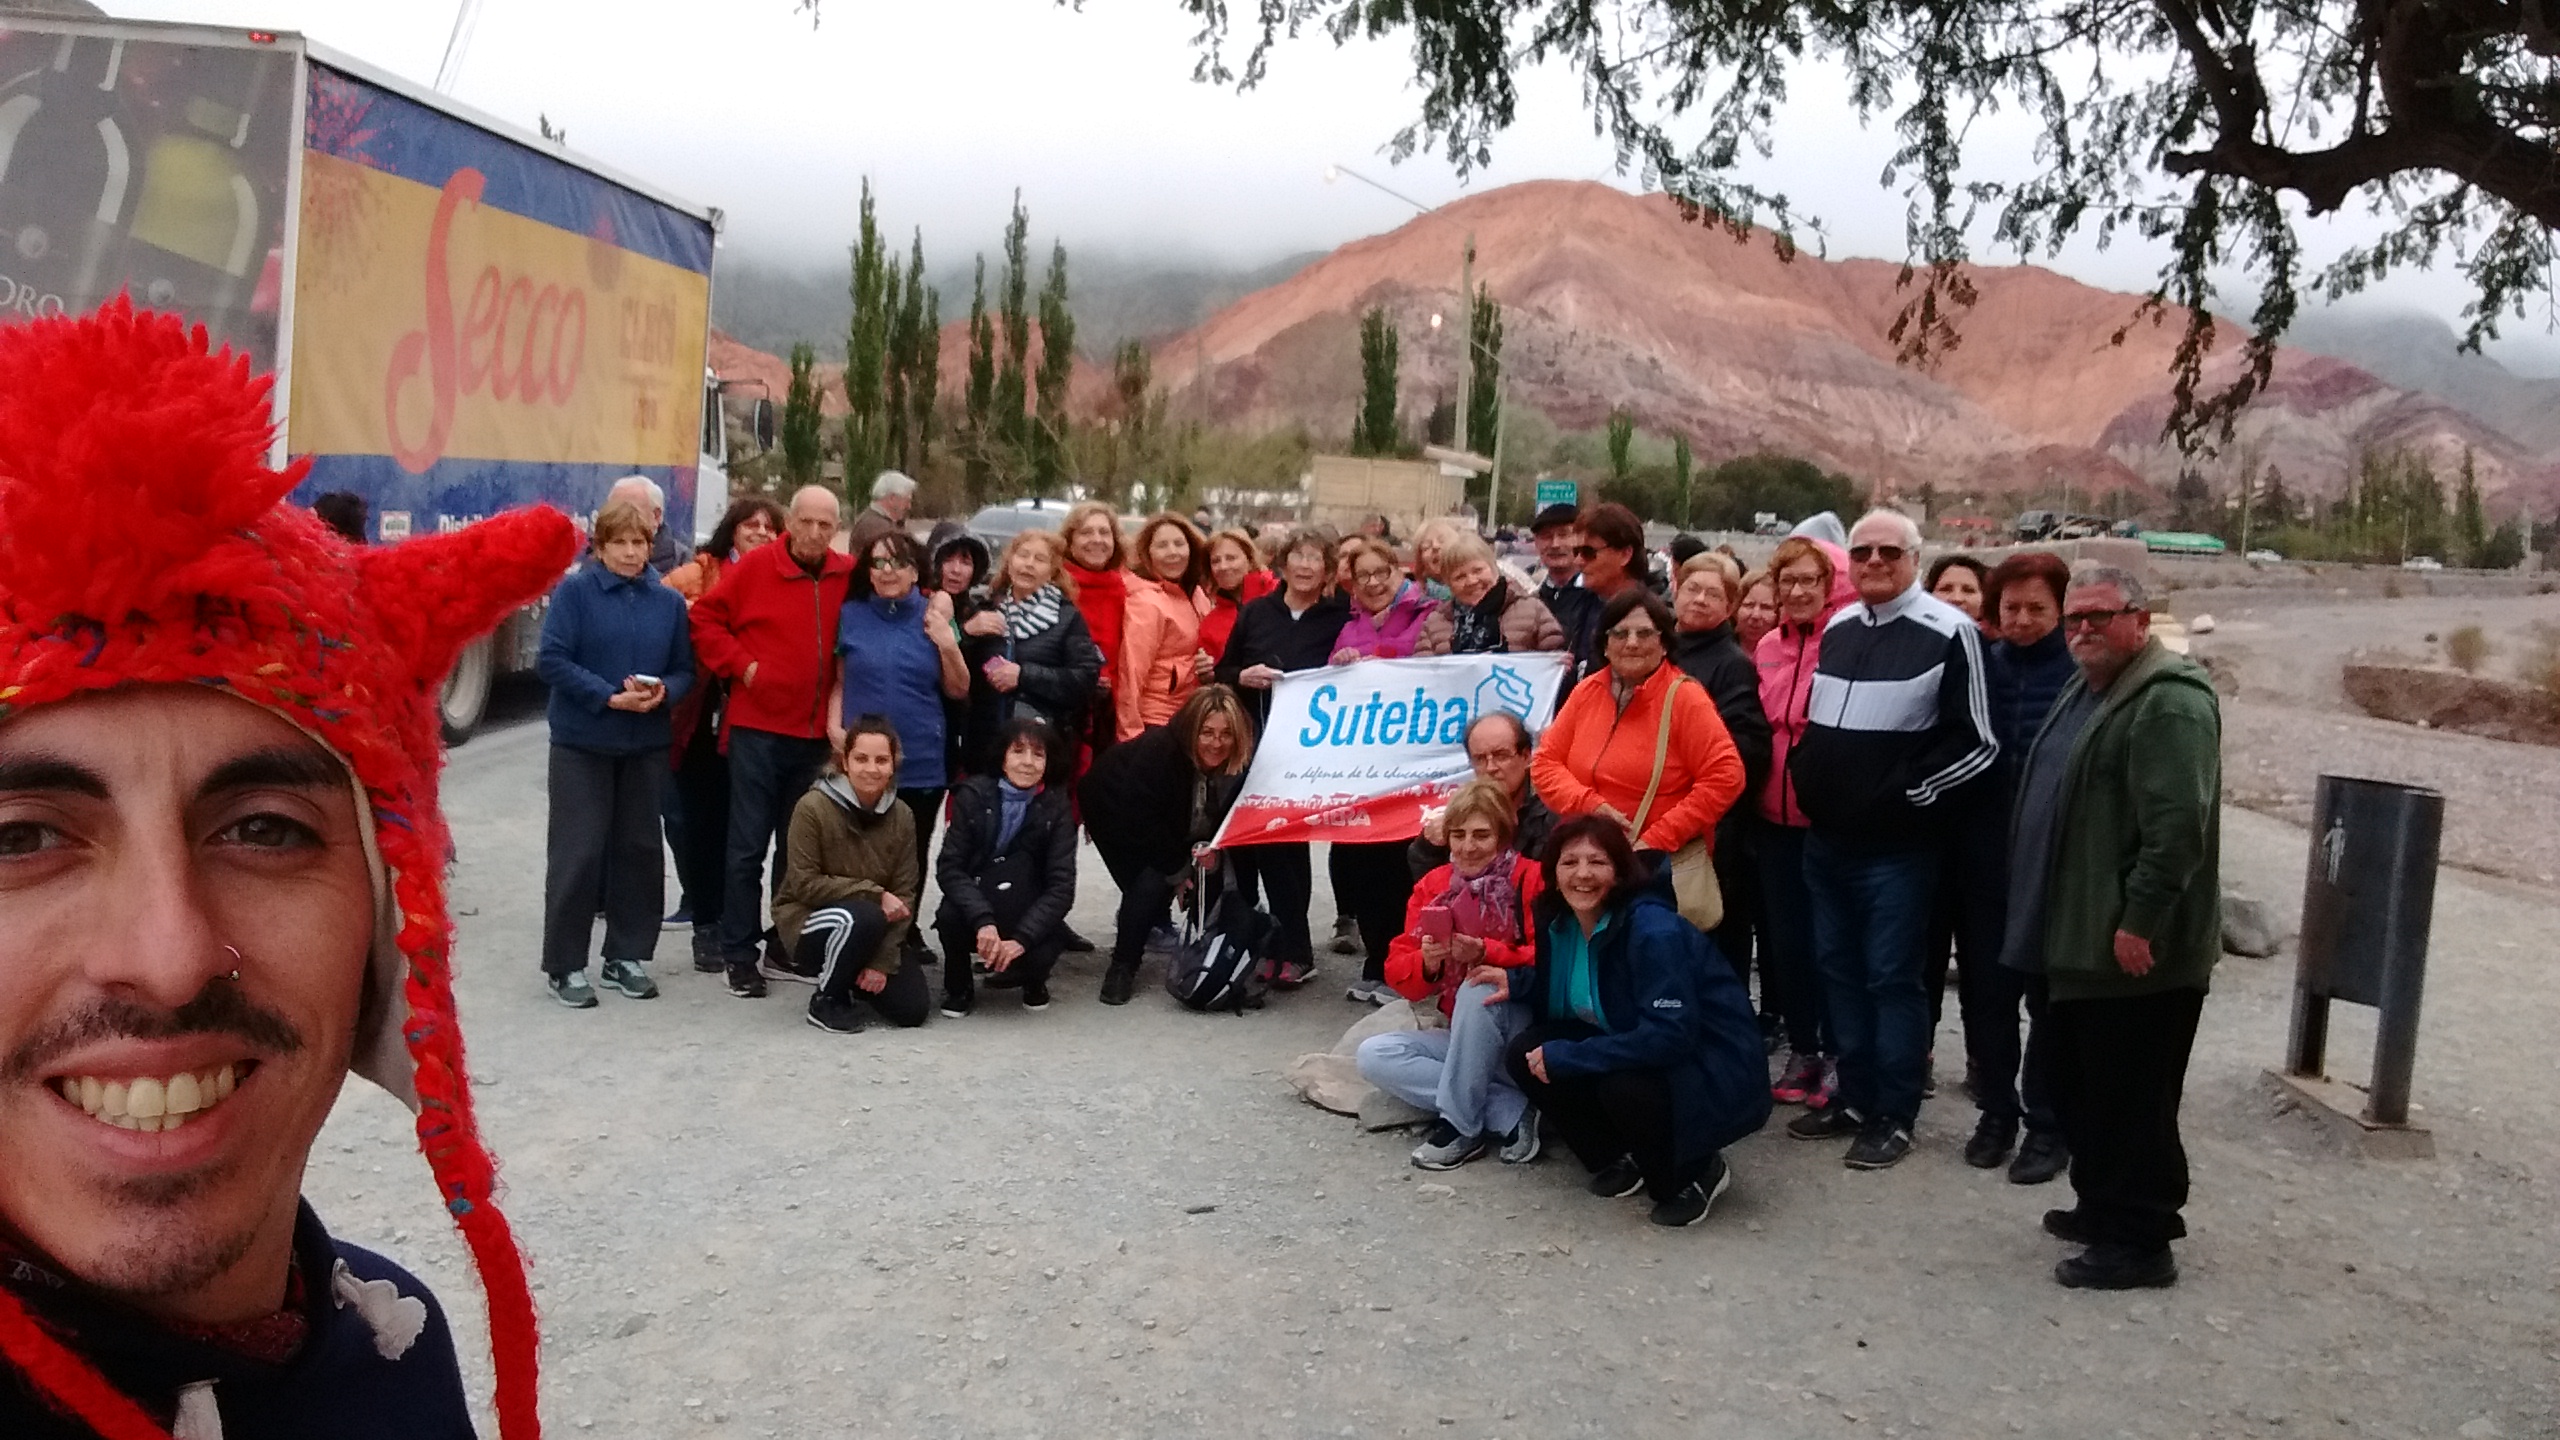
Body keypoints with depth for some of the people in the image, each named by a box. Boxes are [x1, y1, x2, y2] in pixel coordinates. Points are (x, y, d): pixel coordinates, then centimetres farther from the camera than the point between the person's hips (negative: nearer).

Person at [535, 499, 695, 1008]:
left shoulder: (669, 602, 7)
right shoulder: (574, 591, -4)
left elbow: (685, 670, 8)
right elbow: (551, 660, -11)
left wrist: (663, 693, -13)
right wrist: (608, 696, -19)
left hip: (646, 744, 4)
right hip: (581, 742, -4)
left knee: (638, 848, 9)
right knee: (578, 852, -2)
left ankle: (627, 956, 22)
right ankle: (565, 965, 8)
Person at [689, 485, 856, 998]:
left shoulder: (848, 576, 4)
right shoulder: (753, 567, -6)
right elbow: (705, 619, -1)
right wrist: (741, 665, -10)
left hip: (815, 732, 4)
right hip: (757, 728, -4)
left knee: (798, 844, 13)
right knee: (748, 846, -1)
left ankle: (784, 943, 25)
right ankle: (738, 955, 8)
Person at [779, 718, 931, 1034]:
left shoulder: (902, 817, -5)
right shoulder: (813, 807, -18)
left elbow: (905, 894, -6)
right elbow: (804, 884, -18)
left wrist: (883, 961, -16)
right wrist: (874, 894, -23)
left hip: (875, 930, 5)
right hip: (807, 919, -4)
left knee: (913, 1009, -10)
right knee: (864, 917, -37)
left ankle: (852, 977, 21)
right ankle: (827, 1000, -10)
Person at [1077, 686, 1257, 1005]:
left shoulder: (1243, 765, -22)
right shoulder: (1159, 750, -36)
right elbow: (1140, 820, -33)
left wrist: (1213, 849, -33)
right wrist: (1177, 869, -27)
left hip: (1169, 832, 5)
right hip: (1118, 815, -5)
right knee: (1151, 881, -23)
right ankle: (1123, 965, -13)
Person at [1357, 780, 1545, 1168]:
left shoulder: (1530, 879, -10)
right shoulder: (1433, 886, 5)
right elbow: (1398, 972, 0)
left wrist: (1486, 953, -32)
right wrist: (1426, 963, -22)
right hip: (1464, 1044, 6)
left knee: (1479, 989, -33)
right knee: (1372, 1055, -16)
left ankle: (1461, 1125, -21)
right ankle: (1511, 1112, -19)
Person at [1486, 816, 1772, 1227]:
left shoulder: (1653, 929, -26)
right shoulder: (1558, 922, -2)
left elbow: (1670, 1035, -32)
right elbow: (1565, 992, 16)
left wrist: (1566, 1056, -27)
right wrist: (1516, 983, -4)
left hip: (1715, 1080, -8)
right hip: (1631, 1055, 8)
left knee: (1623, 1086, -35)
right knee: (1524, 1054, -6)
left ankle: (1697, 1172, -4)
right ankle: (1619, 1160, 9)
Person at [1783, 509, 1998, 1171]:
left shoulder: (1948, 633, -11)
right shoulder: (1837, 628, 11)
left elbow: (1976, 742, -12)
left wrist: (1907, 795, -15)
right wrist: (1810, 778, 9)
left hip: (1896, 845, -7)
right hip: (1827, 838, 7)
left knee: (1892, 977, 1)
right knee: (1839, 968, 14)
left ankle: (1894, 1116, 12)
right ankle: (1855, 1097, 27)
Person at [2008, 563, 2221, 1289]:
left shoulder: (2170, 701, -16)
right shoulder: (2088, 691, 17)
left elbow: (2179, 825, -24)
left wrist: (2140, 921, -24)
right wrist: (2053, 917, 23)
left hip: (2135, 945, -10)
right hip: (2083, 935, 10)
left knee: (2130, 1094, -2)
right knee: (2083, 1086, 18)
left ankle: (2140, 1241, 7)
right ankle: (2105, 1207, 31)